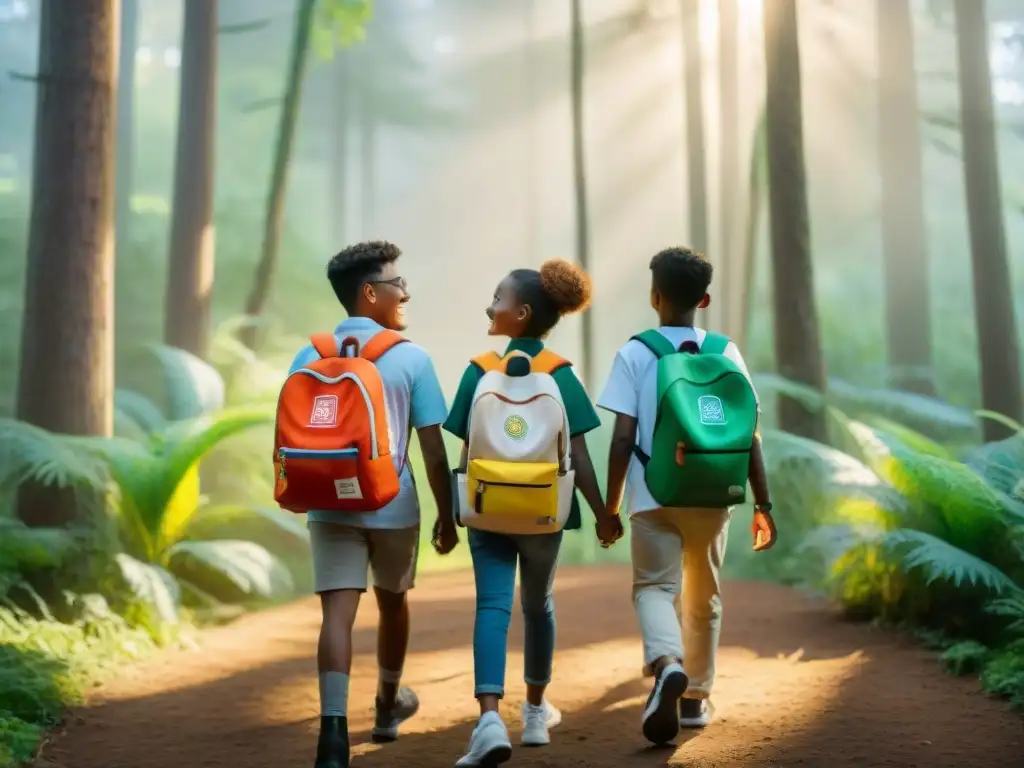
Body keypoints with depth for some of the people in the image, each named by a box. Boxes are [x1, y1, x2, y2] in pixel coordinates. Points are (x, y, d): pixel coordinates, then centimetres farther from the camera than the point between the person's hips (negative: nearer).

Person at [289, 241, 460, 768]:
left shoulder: (309, 356, 2)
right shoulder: (410, 358, -7)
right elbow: (432, 448, -7)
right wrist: (446, 514, 2)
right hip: (394, 507, -1)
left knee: (338, 614, -5)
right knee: (392, 604, 20)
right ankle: (388, 706, 39)